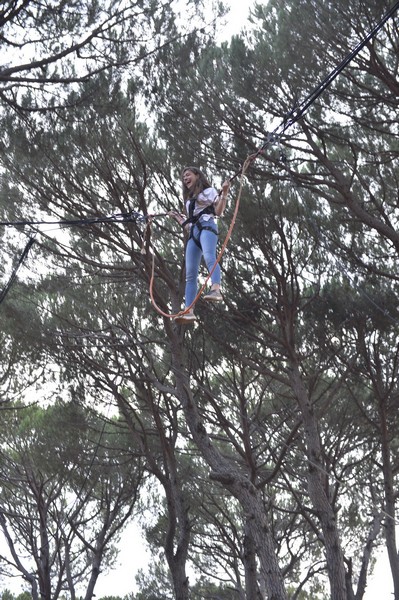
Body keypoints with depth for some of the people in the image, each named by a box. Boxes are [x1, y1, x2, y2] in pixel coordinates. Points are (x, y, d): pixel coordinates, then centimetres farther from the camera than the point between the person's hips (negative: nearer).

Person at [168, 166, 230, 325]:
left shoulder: (208, 191, 17)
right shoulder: (189, 200, 34)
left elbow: (219, 212, 2)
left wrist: (224, 193, -7)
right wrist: (176, 216, 35)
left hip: (206, 226, -6)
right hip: (193, 233, 6)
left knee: (209, 258, -36)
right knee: (190, 274, -9)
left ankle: (216, 290, -59)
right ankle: (189, 312, -18)